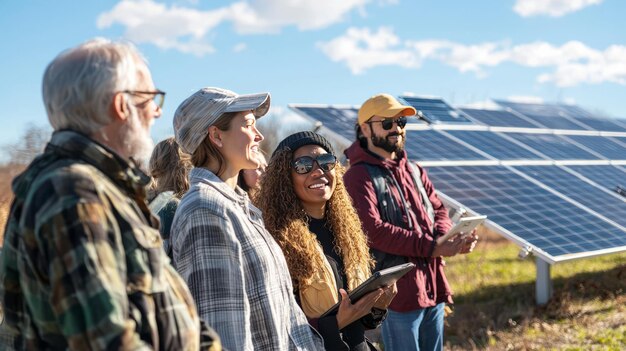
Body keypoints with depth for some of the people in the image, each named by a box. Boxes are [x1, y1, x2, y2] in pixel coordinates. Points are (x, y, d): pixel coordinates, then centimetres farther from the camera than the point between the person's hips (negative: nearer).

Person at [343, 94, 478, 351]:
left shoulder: (414, 172, 16)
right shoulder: (359, 177, -10)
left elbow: (438, 210, 13)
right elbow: (373, 230, -21)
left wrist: (445, 237, -12)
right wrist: (431, 247, -23)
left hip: (433, 288, 8)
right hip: (398, 292, -7)